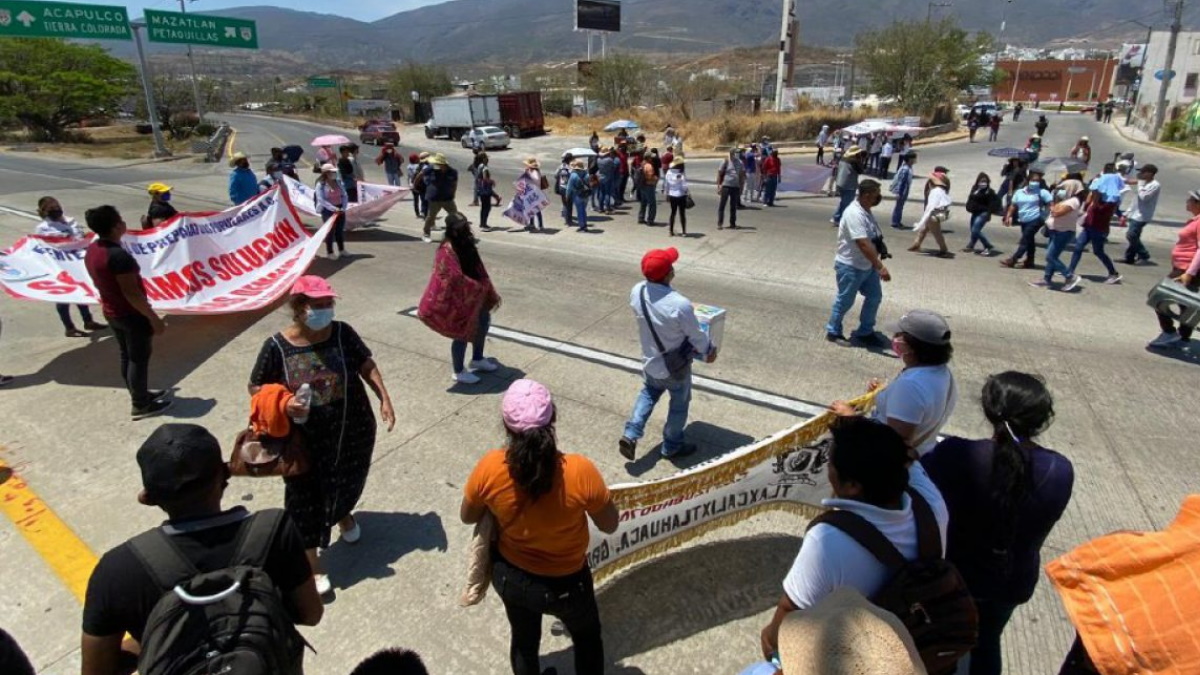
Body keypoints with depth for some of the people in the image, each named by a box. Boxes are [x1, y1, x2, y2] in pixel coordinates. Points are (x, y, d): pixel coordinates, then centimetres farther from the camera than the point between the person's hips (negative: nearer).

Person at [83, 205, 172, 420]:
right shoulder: (118, 255, -27)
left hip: (111, 313, 9)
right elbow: (131, 292, -26)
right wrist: (154, 318, -20)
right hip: (132, 315, -9)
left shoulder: (91, 251, 2)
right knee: (139, 359, 4)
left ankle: (140, 394, 36)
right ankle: (141, 406, 14)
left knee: (127, 357, 21)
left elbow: (102, 282, 14)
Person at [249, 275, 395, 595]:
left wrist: (384, 399, -10)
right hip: (305, 441, -2)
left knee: (349, 481, 26)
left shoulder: (342, 333, -11)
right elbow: (256, 388, -5)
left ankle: (344, 513, 60)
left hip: (352, 433, 3)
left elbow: (367, 366, 0)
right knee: (305, 498, 9)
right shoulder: (276, 346, -15)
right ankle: (310, 562, 28)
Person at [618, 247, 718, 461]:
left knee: (648, 394, 30)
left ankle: (630, 435, 19)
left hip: (650, 361, 5)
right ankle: (671, 446, 38)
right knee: (679, 404, 20)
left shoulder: (636, 292, -17)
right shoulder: (680, 304, -34)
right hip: (676, 366, -5)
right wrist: (709, 351, 2)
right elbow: (697, 336, -18)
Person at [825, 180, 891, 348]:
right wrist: (880, 267, -35)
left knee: (874, 296, 12)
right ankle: (833, 332, 21)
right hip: (850, 266, -9)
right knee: (845, 301, 3)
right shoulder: (854, 214, -25)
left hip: (867, 265, 9)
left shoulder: (866, 211, 6)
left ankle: (865, 332, 25)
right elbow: (863, 244, -33)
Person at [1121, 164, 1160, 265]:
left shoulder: (1155, 185, -12)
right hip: (1135, 215, 9)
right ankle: (1129, 258, 14)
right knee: (1132, 236, 9)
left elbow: (1143, 197, -22)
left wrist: (1139, 183, -14)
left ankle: (1144, 256, -1)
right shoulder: (1144, 183, 15)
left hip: (1142, 216, -9)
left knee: (1131, 236, -12)